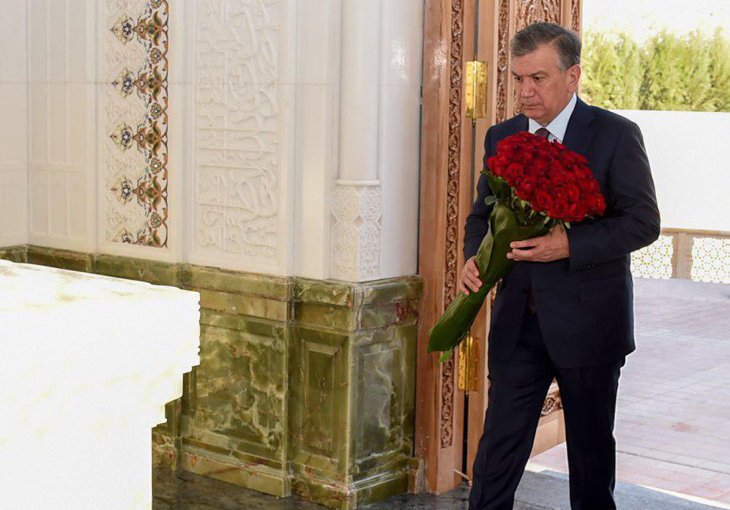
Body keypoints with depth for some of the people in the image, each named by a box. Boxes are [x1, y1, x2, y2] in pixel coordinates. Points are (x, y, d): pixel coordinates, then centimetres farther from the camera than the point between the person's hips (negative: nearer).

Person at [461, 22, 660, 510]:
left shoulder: (616, 135, -6)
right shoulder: (501, 137, 8)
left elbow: (643, 222, -11)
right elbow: (482, 213, 16)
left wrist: (568, 245, -24)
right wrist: (474, 258, -6)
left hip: (588, 323, -3)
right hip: (517, 323, 3)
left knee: (591, 448, 12)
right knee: (499, 445, 2)